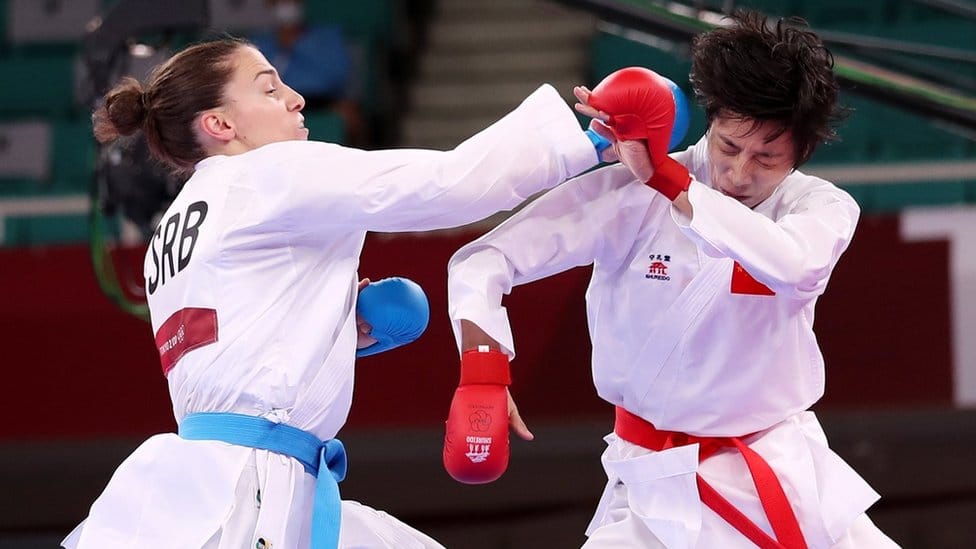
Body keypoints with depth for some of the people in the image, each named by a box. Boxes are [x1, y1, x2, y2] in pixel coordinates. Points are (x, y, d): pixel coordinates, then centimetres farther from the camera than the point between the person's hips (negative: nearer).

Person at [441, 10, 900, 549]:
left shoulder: (824, 209, -7)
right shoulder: (631, 194, -12)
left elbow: (792, 263, -32)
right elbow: (482, 261, -15)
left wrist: (663, 177, -37)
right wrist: (482, 371, -32)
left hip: (783, 470, 2)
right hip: (655, 483, -2)